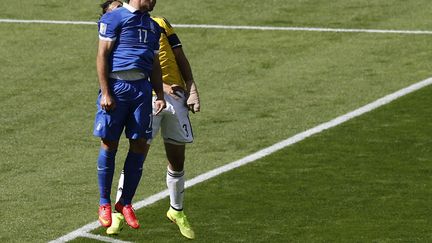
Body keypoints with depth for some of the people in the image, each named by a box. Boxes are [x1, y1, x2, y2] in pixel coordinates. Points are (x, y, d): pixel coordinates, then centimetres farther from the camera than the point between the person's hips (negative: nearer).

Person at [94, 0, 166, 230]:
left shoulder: (152, 26, 21)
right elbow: (102, 56, -6)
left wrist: (159, 95, 13)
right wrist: (105, 93, -12)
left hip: (142, 88, 6)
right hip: (117, 86, -6)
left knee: (139, 146, 1)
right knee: (109, 145, 1)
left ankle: (125, 203, 14)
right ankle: (104, 203, 12)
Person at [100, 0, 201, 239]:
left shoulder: (159, 24, 18)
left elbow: (180, 58, 16)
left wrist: (192, 89, 4)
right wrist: (161, 87, -19)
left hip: (176, 96, 3)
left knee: (177, 159, 10)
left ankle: (176, 211, 27)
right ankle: (118, 213, 3)